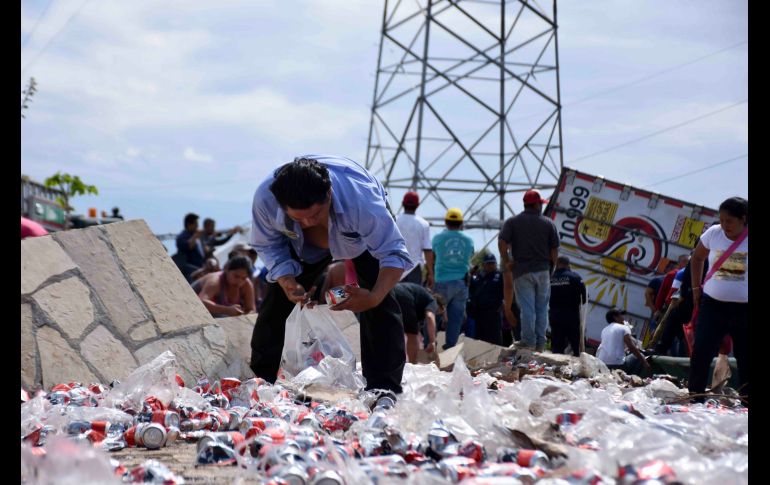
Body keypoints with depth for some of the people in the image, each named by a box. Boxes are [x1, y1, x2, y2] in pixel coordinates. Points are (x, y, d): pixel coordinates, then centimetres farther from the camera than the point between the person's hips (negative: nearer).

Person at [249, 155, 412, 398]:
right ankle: (260, 380, 10)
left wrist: (374, 297, -56)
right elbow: (268, 245, -18)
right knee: (277, 298, -5)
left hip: (367, 233, -3)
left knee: (382, 303, -22)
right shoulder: (265, 198, -39)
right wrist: (287, 281, -37)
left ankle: (384, 388, -17)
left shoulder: (360, 198, -48)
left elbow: (395, 253, -39)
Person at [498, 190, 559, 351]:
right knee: (542, 308, 8)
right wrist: (551, 268, 14)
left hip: (522, 271, -1)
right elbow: (554, 250, 3)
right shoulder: (548, 223, 5)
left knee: (527, 309, -1)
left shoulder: (512, 222, 2)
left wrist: (506, 262, 0)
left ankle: (528, 344, -2)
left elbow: (502, 242, -10)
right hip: (543, 270, 1)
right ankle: (540, 345, 9)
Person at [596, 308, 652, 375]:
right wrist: (645, 362, -1)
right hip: (617, 365, -7)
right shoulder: (624, 328, 1)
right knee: (639, 356, 17)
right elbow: (632, 348, -6)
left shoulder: (605, 330, 19)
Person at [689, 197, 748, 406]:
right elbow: (697, 258, 17)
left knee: (744, 359, 4)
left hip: (743, 310, -2)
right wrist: (696, 288, 12)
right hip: (712, 304, 2)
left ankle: (745, 403, 12)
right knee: (700, 353, -7)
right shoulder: (713, 233, 0)